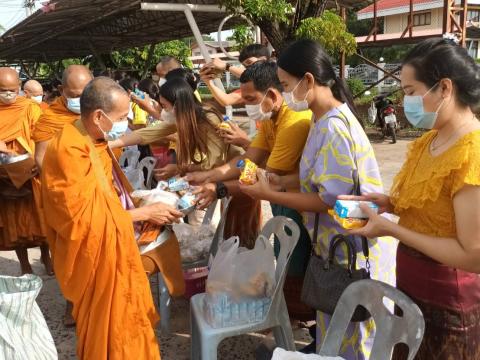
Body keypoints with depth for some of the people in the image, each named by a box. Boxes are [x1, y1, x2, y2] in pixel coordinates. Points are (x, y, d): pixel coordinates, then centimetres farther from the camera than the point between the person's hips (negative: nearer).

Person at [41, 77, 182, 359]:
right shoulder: (70, 151, -26)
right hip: (96, 255, -8)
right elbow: (86, 217, -25)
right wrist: (146, 213, -19)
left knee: (123, 321, 21)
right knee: (108, 328, 8)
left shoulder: (93, 141, 3)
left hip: (113, 246, 9)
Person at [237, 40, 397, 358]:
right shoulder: (327, 119, 6)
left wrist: (269, 195, -18)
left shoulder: (333, 127, -25)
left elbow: (330, 199, -24)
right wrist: (276, 181, 1)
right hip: (340, 244, 9)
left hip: (353, 250, -9)